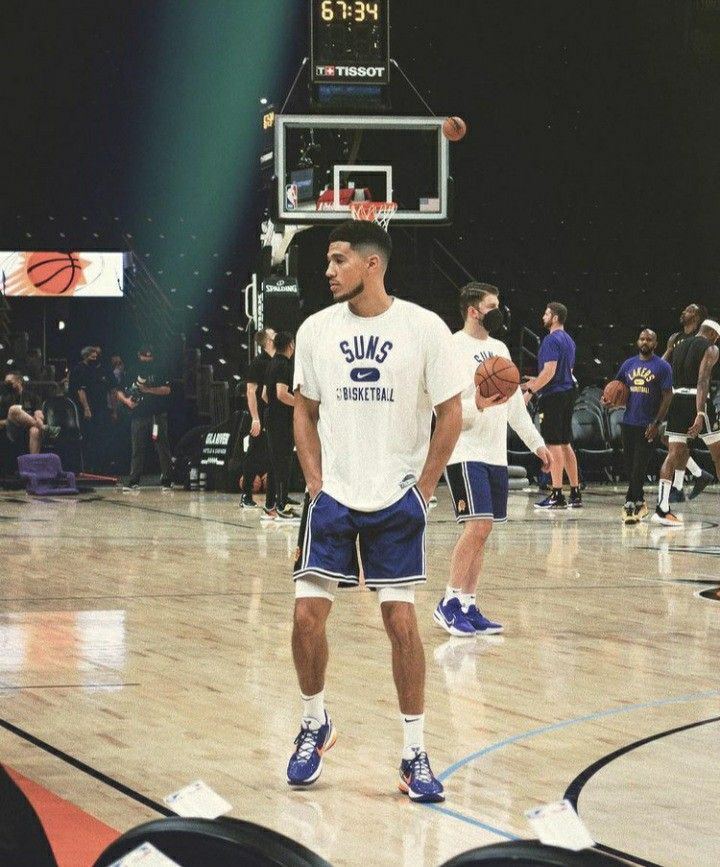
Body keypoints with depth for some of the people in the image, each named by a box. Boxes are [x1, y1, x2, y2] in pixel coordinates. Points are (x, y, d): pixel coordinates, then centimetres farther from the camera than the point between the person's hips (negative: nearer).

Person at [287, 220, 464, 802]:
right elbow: (305, 412, 12)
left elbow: (451, 415, -2)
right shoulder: (317, 329, 1)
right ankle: (315, 725, 20)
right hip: (333, 496, 2)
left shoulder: (424, 328, -8)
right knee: (308, 614, -4)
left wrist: (422, 488, -5)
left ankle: (415, 753, 6)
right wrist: (315, 480, 1)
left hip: (397, 501, -2)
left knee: (401, 621, -3)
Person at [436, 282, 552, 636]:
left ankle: (468, 606, 11)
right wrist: (477, 405, -32)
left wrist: (536, 442, 20)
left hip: (495, 454, 8)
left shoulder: (499, 348, 17)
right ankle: (449, 603, -8)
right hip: (465, 453, -8)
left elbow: (515, 403, 23)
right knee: (477, 525, -16)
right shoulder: (453, 348, -9)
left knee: (482, 530, 7)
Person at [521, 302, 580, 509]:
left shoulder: (552, 340, -13)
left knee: (553, 443, -7)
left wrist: (530, 391, -18)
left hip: (553, 397, -9)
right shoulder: (569, 340, 17)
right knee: (565, 443, 12)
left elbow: (550, 371, -22)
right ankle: (575, 494, 13)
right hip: (568, 392, 9)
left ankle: (557, 495, -9)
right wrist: (536, 382, 27)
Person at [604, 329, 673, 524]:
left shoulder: (662, 367, -5)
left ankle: (630, 503, -6)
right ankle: (639, 502, 20)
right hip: (628, 422, 5)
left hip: (647, 425, -5)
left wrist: (657, 423, -13)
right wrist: (609, 399, -3)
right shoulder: (628, 364, 9)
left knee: (639, 466, -8)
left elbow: (667, 396, -6)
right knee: (630, 465, 9)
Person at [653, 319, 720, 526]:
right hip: (697, 401, -6)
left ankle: (662, 509, -7)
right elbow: (703, 380, -17)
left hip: (676, 400, 6)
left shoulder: (679, 347, 17)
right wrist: (700, 415, -25)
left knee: (674, 454, 3)